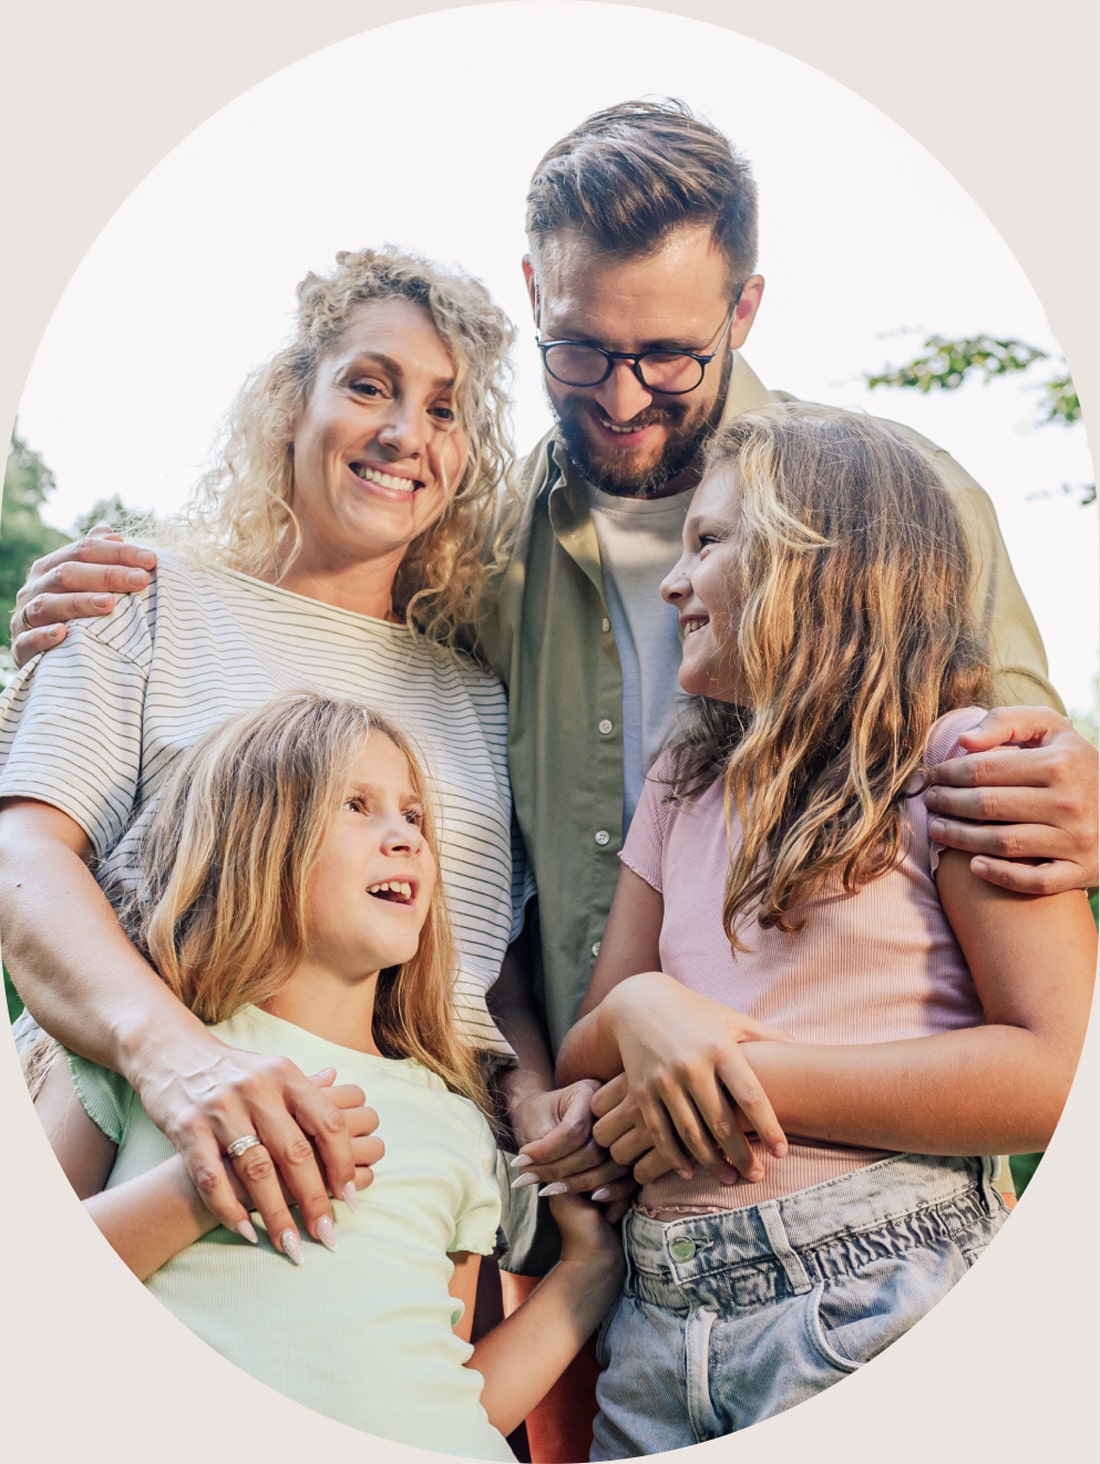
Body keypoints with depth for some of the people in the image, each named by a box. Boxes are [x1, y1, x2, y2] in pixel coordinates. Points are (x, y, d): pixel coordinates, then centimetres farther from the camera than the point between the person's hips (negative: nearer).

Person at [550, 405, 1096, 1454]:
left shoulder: (960, 759, -5)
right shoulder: (681, 790, 14)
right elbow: (579, 1067, 11)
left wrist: (749, 1077, -15)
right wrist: (633, 1014, -13)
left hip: (879, 1297, -5)